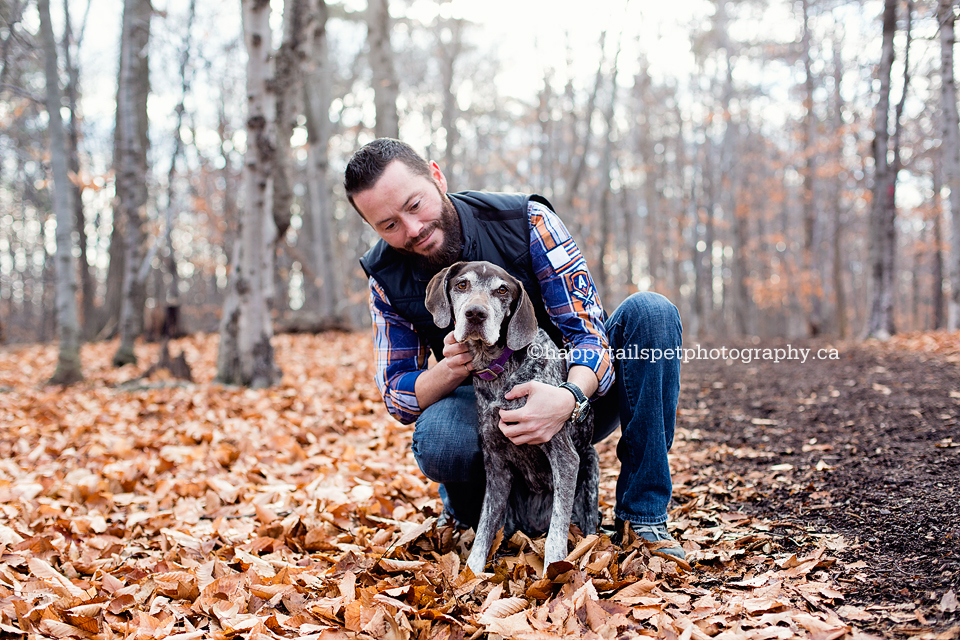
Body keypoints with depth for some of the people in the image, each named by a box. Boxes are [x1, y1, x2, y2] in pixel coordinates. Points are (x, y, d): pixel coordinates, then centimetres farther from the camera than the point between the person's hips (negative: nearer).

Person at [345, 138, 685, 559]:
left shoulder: (527, 220, -17)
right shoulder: (387, 277, -9)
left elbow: (588, 330, -20)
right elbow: (397, 396, -7)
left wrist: (568, 399, -43)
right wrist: (450, 370, -31)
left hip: (574, 395, 1)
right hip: (484, 410, 0)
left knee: (649, 311, -25)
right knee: (436, 438, -37)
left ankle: (643, 514, -21)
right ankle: (468, 509, 3)